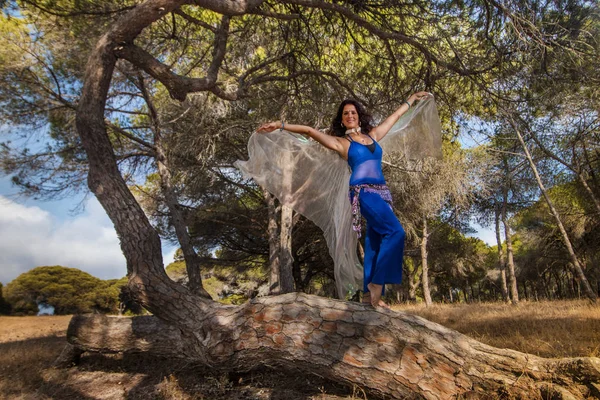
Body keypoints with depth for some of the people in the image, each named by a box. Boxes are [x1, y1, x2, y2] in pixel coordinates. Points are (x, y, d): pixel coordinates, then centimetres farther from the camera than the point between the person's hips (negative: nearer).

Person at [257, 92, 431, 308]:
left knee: (375, 243, 5)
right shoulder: (341, 142, 5)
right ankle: (377, 283, -11)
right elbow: (309, 131, -1)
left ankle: (370, 293, 13)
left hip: (382, 193, 6)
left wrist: (412, 98, 43)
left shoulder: (373, 135, 20)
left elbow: (395, 115, 32)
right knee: (396, 231, -21)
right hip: (363, 192, -6)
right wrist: (281, 125, -8)